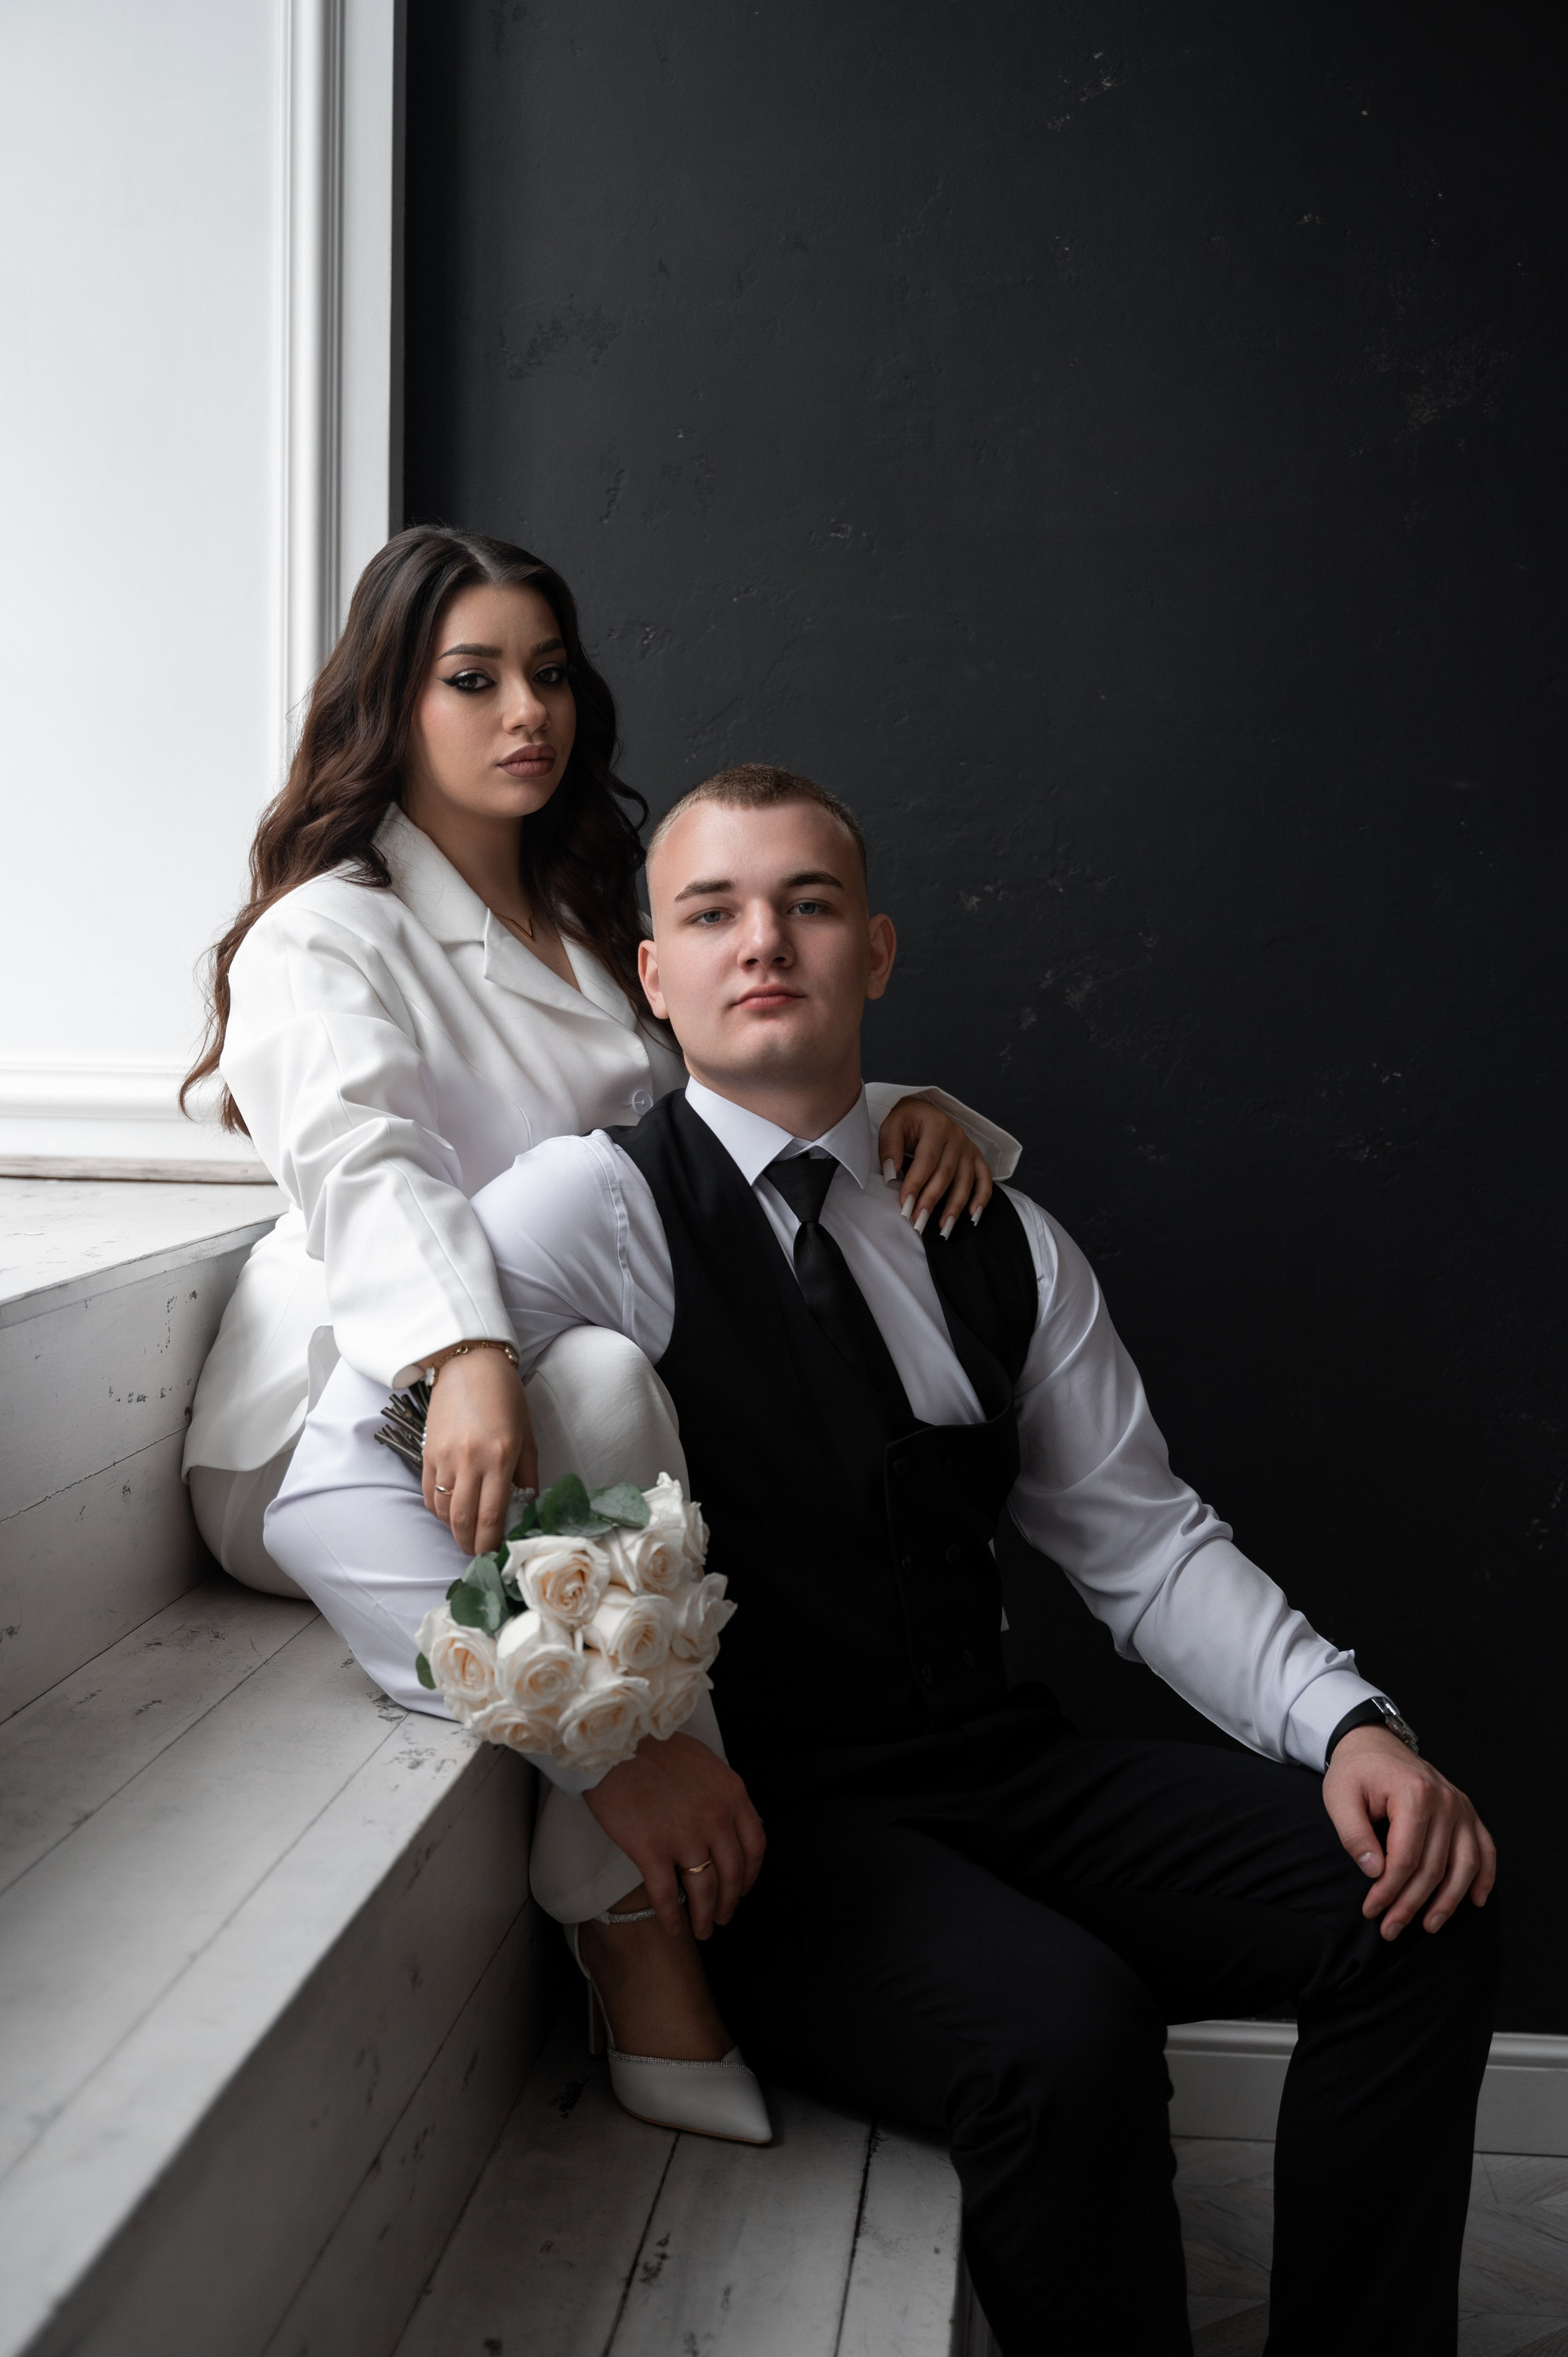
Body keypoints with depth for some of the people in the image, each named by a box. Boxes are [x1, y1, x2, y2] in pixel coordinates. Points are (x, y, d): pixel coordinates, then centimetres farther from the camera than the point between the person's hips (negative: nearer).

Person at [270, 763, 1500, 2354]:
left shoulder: (999, 1243, 11)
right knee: (1067, 2027, -32)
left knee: (1422, 1912, -11)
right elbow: (334, 1491, -17)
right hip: (755, 1824, -6)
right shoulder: (598, 1207, -7)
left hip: (999, 1770, 6)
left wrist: (1345, 1721, -5)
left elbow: (1143, 1540, 12)